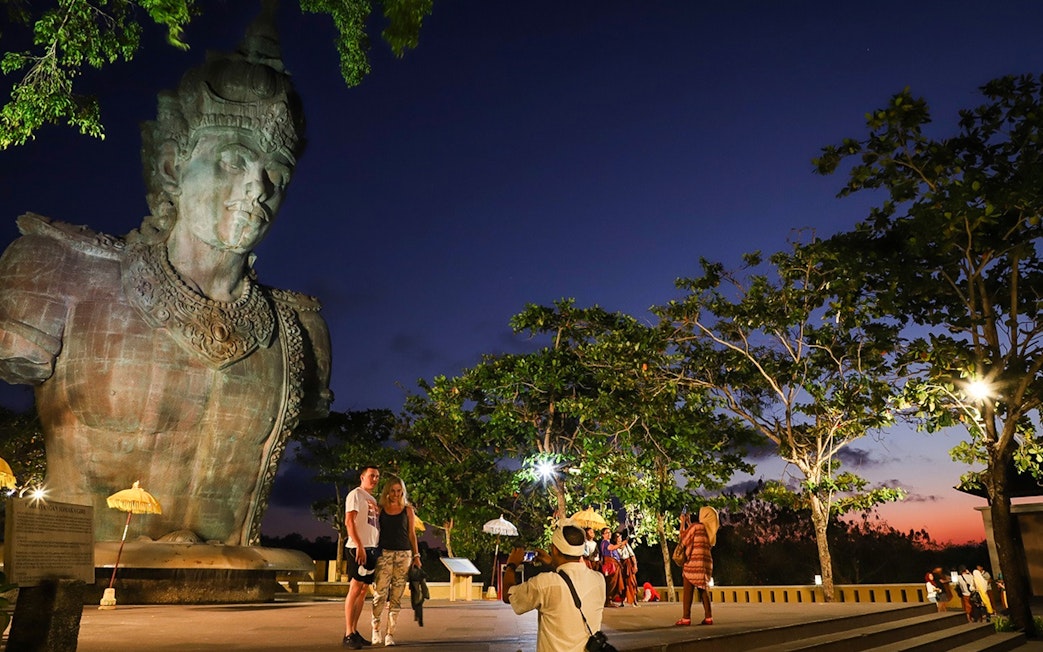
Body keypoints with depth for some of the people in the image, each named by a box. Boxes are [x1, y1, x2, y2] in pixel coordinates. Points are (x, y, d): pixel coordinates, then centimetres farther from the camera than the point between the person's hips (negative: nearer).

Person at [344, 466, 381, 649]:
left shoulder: (373, 499, 20)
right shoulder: (356, 494, -5)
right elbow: (349, 522, -15)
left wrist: (378, 551, 14)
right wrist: (359, 546, -22)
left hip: (372, 548, 8)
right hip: (359, 548, -8)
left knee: (363, 590, 9)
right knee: (355, 589, -8)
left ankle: (354, 631, 15)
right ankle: (348, 634, -6)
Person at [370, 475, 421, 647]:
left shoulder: (408, 510, 10)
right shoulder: (380, 509, 7)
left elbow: (412, 534, 11)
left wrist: (416, 556, 5)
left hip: (403, 554, 1)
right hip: (384, 553, -1)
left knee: (396, 596, 1)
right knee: (380, 594, -6)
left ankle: (390, 633, 7)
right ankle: (376, 629, 12)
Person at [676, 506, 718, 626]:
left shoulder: (696, 526, -9)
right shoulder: (710, 529, 11)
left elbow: (684, 539, 1)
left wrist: (682, 523, 8)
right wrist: (688, 521, 27)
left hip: (693, 562, -7)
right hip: (706, 563, 7)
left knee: (688, 591, -4)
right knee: (704, 590, 11)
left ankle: (686, 618, -8)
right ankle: (708, 617, 4)